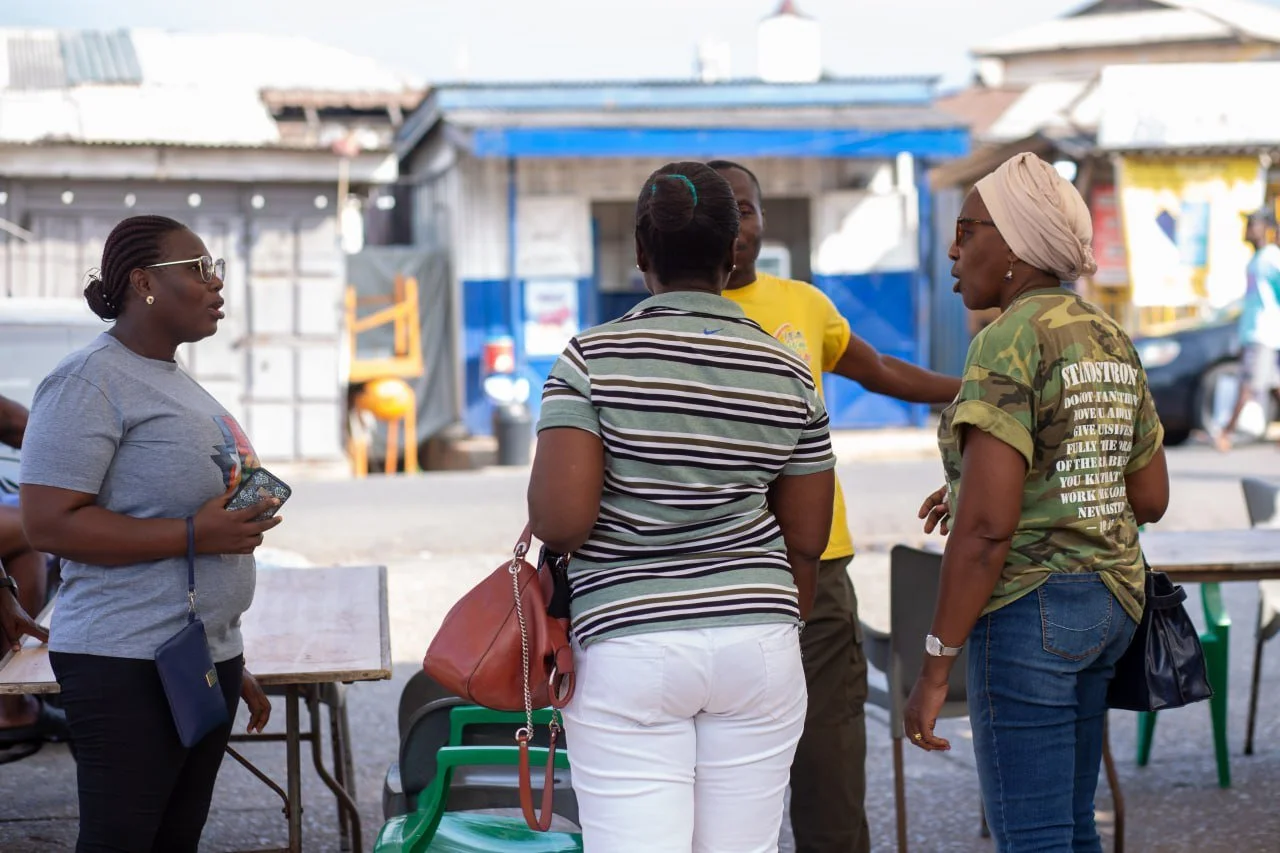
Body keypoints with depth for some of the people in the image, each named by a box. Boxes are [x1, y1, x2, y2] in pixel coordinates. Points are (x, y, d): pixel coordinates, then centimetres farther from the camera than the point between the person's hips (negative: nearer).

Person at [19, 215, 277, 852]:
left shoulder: (175, 382, 18)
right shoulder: (91, 380, -11)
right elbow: (49, 523, -19)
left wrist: (233, 668, 24)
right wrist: (195, 534, -22)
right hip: (130, 671, -9)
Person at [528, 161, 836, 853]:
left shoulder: (593, 358, -6)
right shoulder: (787, 374, 3)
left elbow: (560, 521, -14)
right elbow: (806, 539, 8)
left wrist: (542, 519, 8)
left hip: (627, 647, -3)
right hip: (757, 640, 3)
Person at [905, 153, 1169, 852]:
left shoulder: (1008, 342, -15)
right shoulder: (1111, 340, 11)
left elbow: (986, 526, -21)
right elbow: (1150, 498, 16)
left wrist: (934, 670, -17)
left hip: (1028, 609, -9)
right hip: (1108, 601, 9)